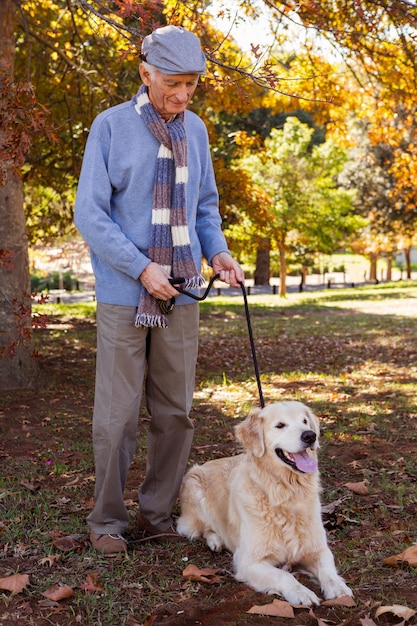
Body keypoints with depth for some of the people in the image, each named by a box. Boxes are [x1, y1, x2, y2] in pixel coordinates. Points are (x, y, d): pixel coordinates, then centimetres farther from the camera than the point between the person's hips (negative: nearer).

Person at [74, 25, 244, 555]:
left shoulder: (195, 130, 9)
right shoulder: (111, 126, -4)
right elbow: (90, 214, -8)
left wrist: (217, 252, 0)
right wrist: (142, 269, -16)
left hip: (181, 293, 4)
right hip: (124, 295, -4)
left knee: (175, 411, 7)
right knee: (117, 412, 0)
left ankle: (157, 511, 22)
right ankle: (107, 519, 15)